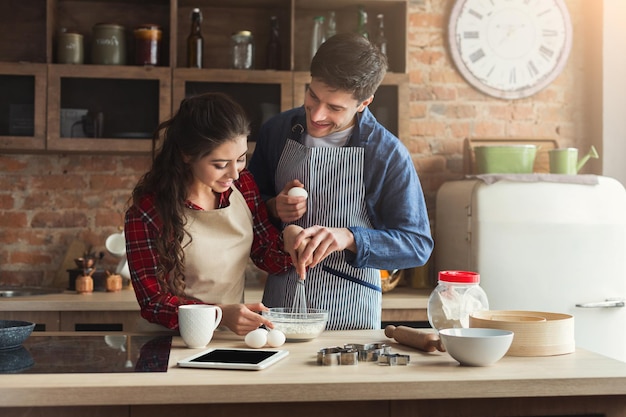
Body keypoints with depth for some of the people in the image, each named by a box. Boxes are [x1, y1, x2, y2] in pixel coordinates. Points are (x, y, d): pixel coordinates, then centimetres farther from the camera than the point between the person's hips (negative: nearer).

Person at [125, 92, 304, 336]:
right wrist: (221, 314, -26)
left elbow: (269, 256, 8)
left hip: (234, 335, 4)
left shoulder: (243, 184, 0)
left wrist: (291, 236, -14)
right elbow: (152, 302, -12)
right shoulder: (147, 211, -15)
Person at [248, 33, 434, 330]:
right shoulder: (276, 131, 2)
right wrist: (273, 208, -7)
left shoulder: (388, 154, -10)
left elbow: (418, 245, -10)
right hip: (279, 301, 3)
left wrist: (348, 238, -24)